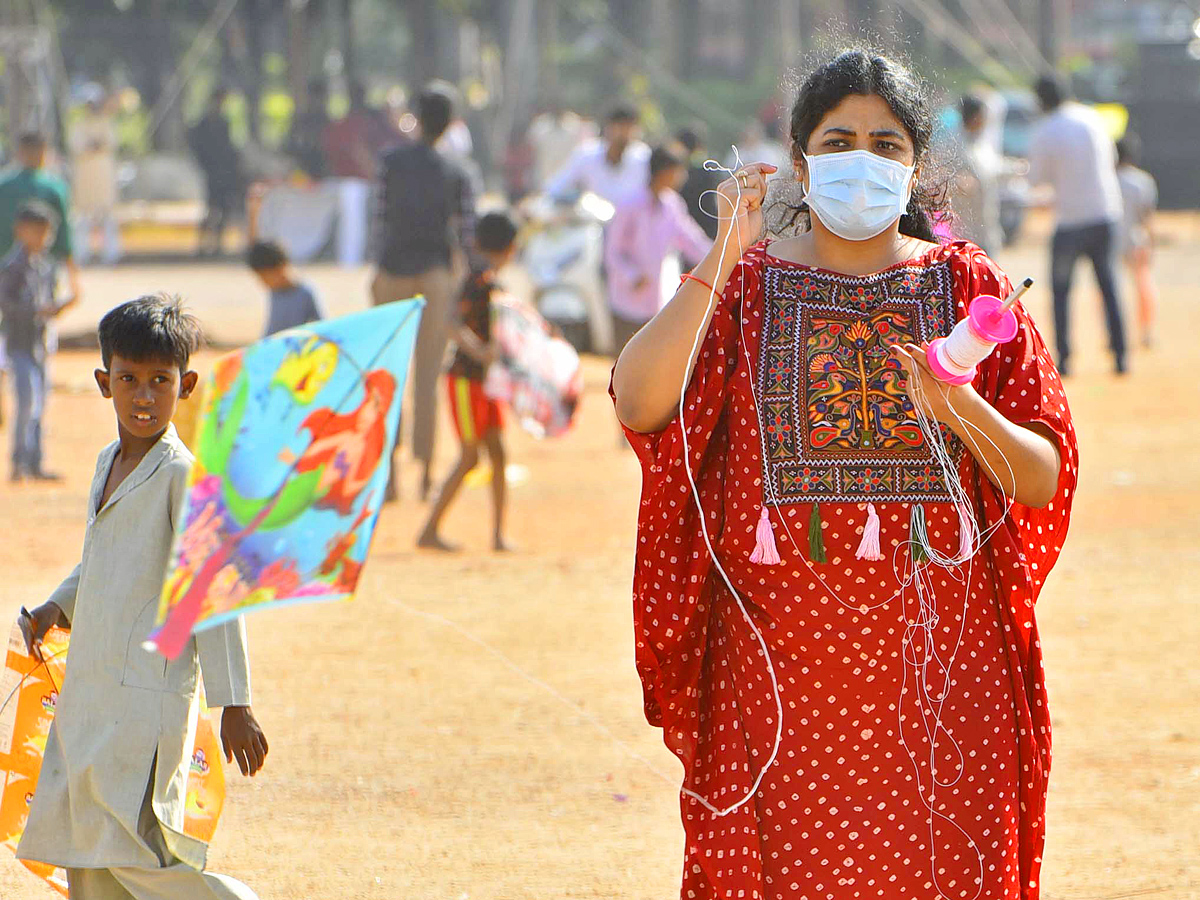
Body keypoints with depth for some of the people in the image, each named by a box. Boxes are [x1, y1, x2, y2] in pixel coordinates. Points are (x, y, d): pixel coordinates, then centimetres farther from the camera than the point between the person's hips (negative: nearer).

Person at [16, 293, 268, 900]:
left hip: (150, 694, -8)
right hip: (87, 689, 8)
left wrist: (234, 705, -14)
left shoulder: (183, 475, -12)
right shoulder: (110, 463, 13)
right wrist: (58, 605, 11)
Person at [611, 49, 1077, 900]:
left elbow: (1045, 479, 3)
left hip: (936, 652, 1)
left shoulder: (966, 285, 7)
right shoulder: (749, 282, 5)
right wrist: (721, 261, -19)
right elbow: (639, 404, -13)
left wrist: (961, 412, -16)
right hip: (779, 651, -1)